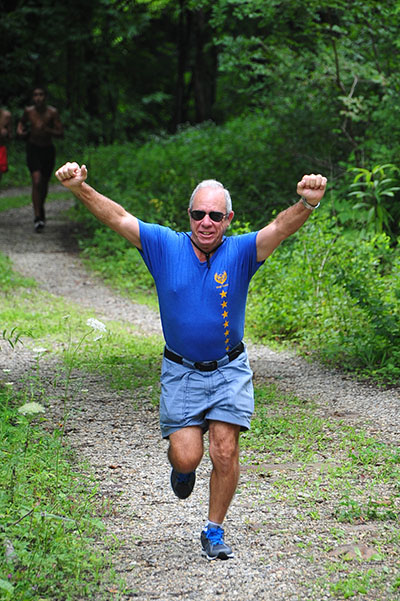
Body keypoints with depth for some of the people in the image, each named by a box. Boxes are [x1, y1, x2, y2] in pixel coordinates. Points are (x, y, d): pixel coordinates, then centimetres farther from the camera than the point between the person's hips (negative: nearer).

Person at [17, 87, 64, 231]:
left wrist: (47, 130, -29)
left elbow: (61, 134, -13)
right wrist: (20, 130, -5)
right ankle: (37, 216, -17)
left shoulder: (52, 112, -12)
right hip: (33, 149, -1)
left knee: (44, 183, 16)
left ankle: (41, 208, 44)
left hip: (48, 150, 1)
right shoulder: (29, 111, -7)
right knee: (36, 181, -19)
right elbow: (22, 121, 16)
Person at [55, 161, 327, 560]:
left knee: (225, 453, -7)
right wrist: (80, 189, -31)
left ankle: (214, 531, 13)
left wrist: (306, 204, -49)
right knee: (186, 456, -6)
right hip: (181, 372, 0)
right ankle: (183, 467, 33)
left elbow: (281, 228, -27)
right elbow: (117, 218, -15)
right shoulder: (166, 246, -8)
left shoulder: (241, 252, -11)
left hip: (229, 370, 0)